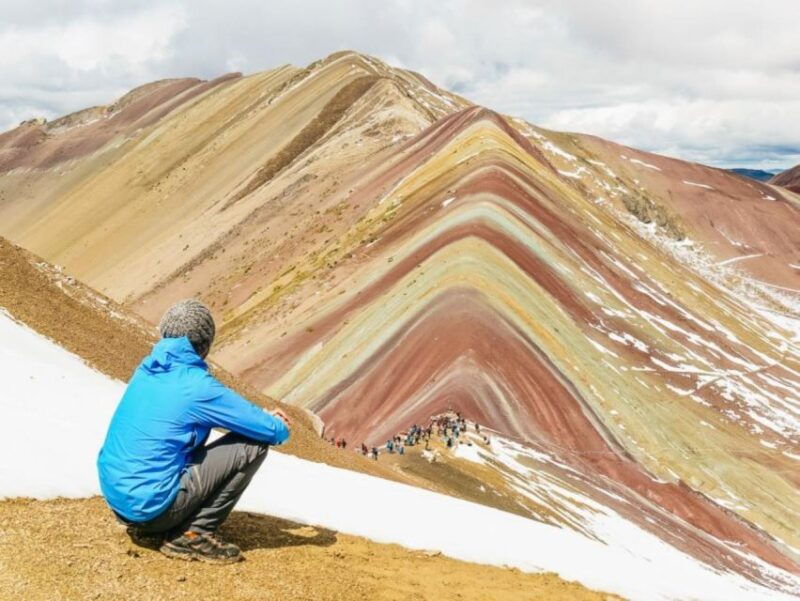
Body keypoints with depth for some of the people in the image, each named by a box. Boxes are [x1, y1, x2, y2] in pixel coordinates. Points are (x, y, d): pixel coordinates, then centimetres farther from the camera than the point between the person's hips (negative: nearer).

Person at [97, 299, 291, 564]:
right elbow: (274, 432, -12)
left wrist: (262, 416, 20)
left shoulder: (147, 370, 7)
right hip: (152, 505, -8)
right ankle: (193, 535, -2)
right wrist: (281, 427, 13)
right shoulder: (197, 385, -16)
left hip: (114, 497, 8)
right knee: (253, 444, -5)